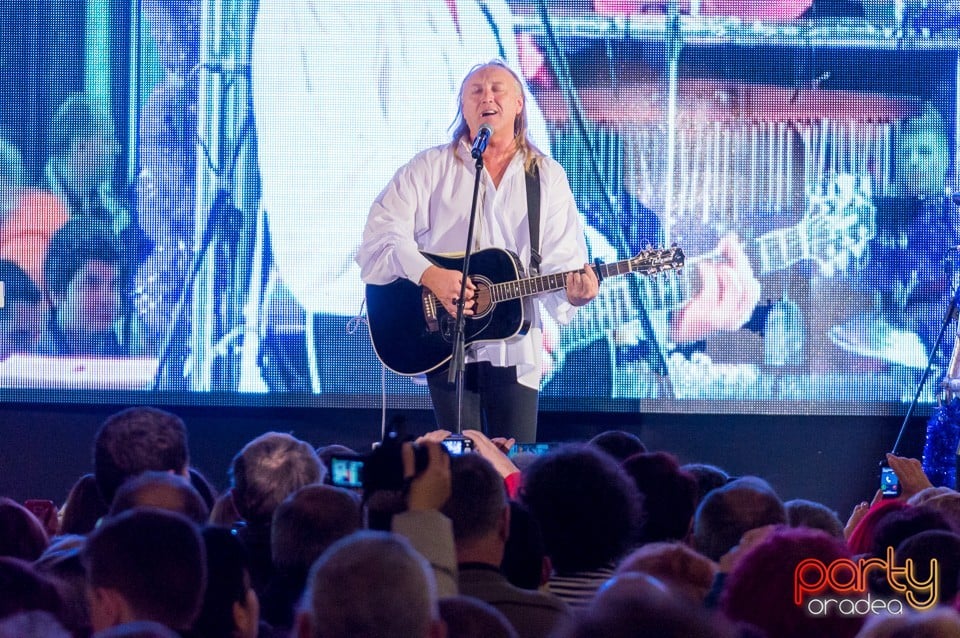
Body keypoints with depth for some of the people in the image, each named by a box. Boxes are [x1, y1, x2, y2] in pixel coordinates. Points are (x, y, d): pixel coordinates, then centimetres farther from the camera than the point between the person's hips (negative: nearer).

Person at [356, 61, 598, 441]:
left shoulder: (547, 177, 10)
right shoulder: (430, 168, 5)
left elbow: (561, 259, 4)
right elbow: (380, 239, -3)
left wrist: (574, 291, -19)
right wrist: (429, 275, -19)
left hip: (515, 350, 1)